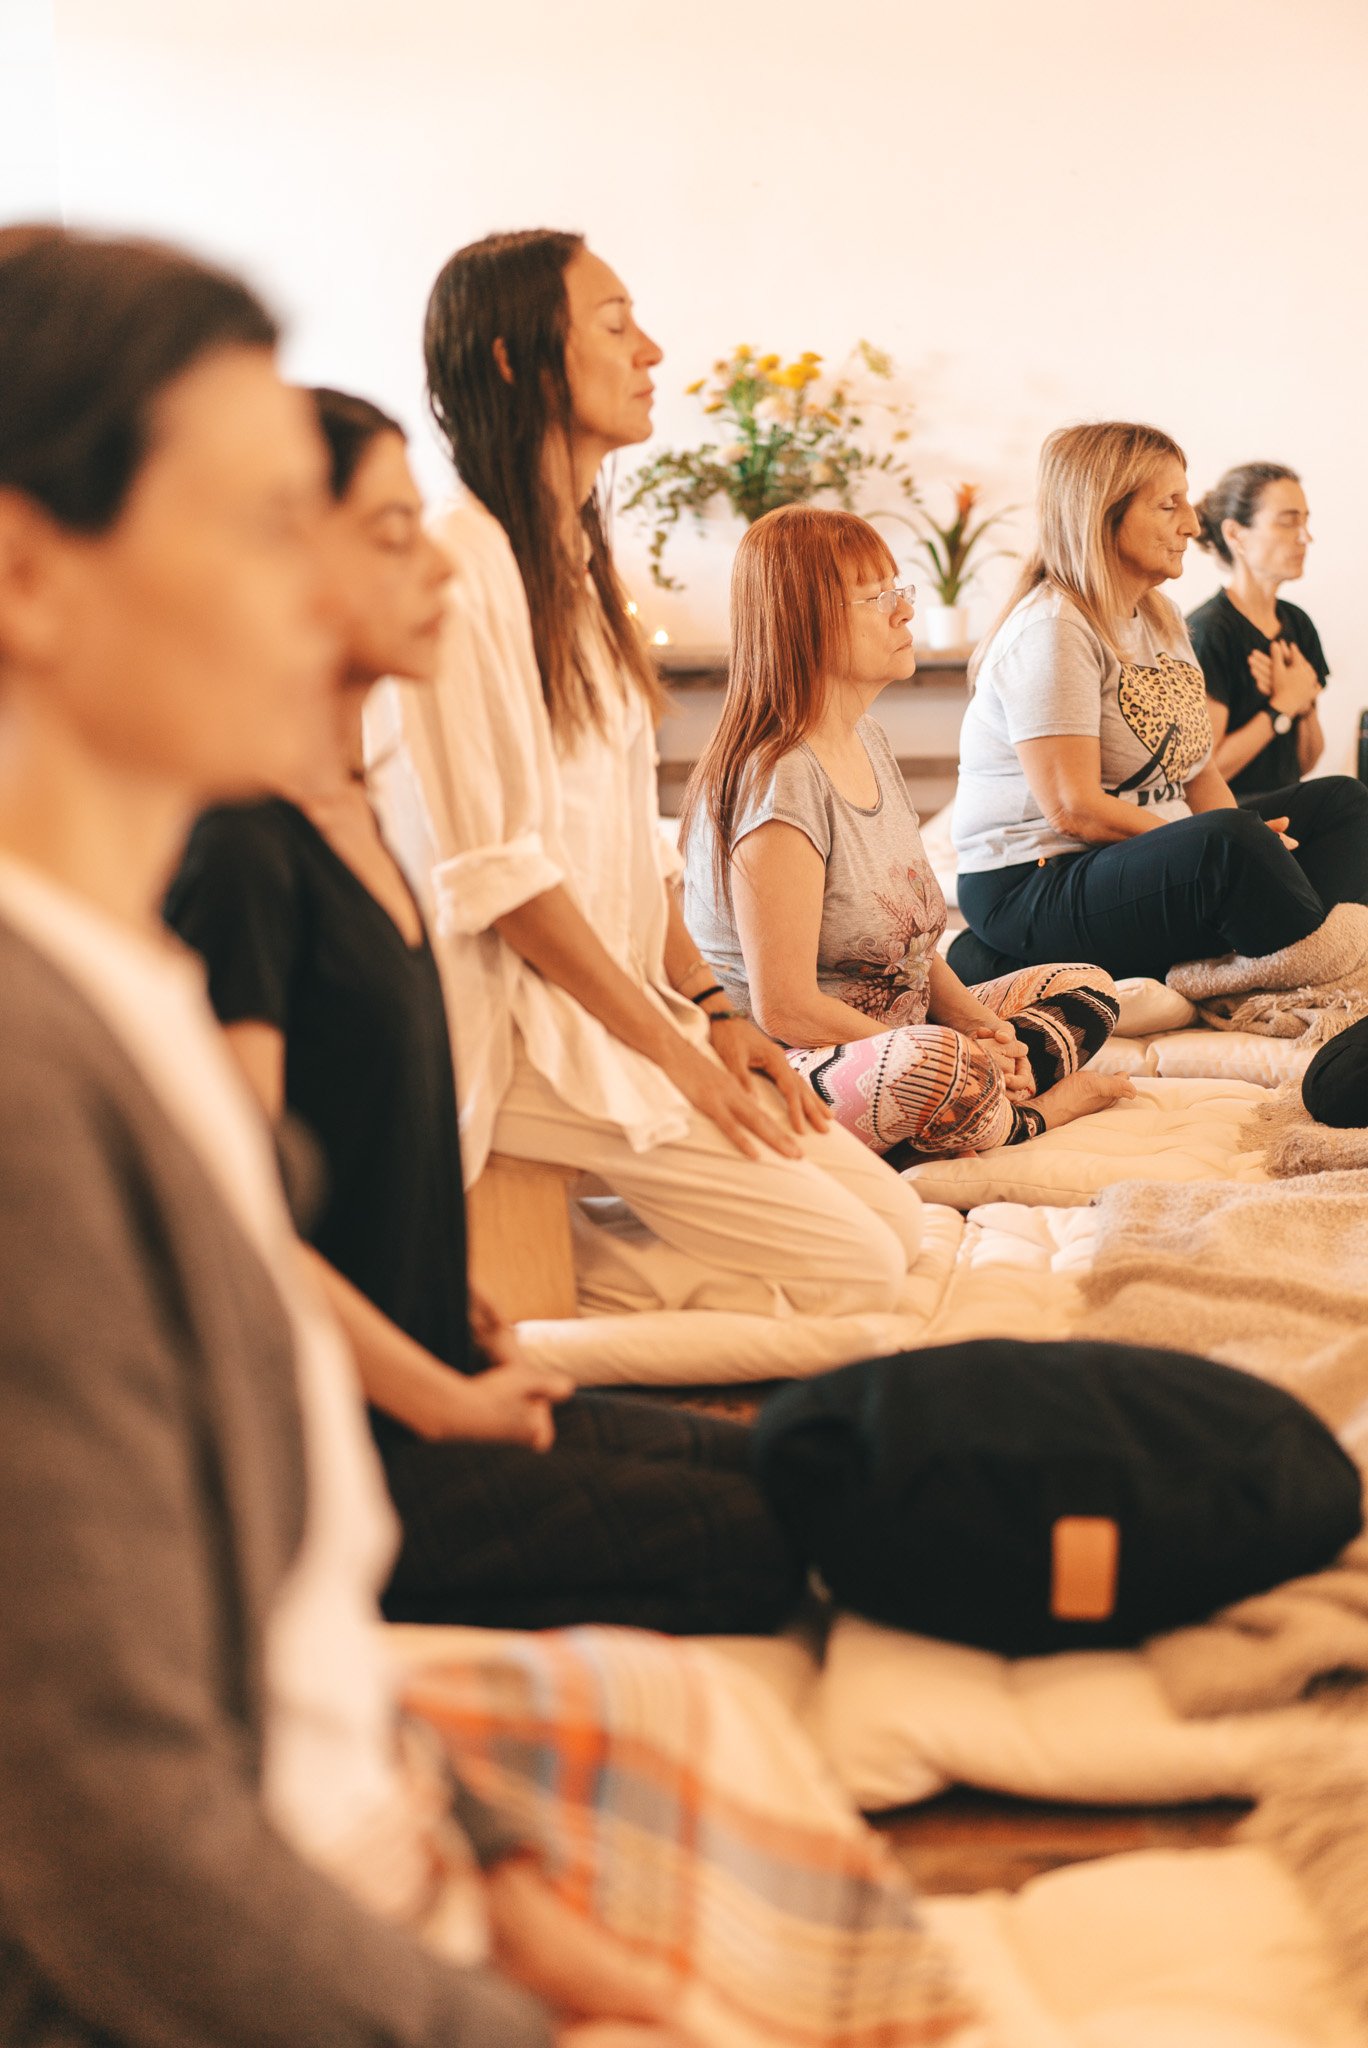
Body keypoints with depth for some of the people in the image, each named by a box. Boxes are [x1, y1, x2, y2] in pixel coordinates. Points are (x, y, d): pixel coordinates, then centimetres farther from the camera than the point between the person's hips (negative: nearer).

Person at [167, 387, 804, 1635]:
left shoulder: (347, 818, 11)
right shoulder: (237, 849, -19)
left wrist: (465, 1344, 9)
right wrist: (443, 1401, -12)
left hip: (422, 1385, 9)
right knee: (767, 1545, -14)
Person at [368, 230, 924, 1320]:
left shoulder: (582, 557, 14)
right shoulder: (458, 565, -16)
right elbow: (497, 872, -19)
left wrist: (708, 1007, 5)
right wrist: (678, 1055, -15)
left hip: (629, 995, 9)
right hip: (526, 1020, -9)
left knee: (897, 1218, 3)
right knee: (856, 1270, -11)